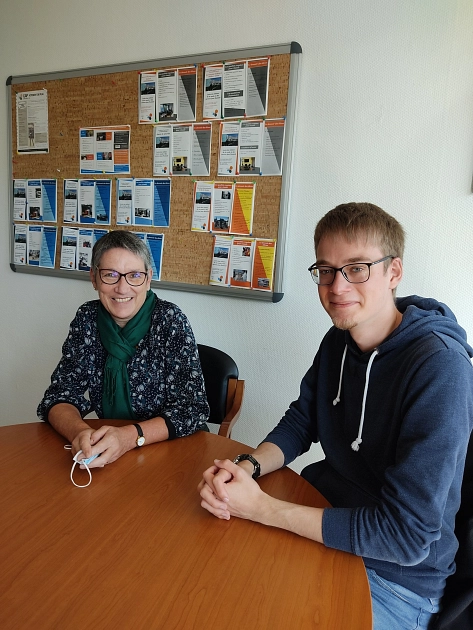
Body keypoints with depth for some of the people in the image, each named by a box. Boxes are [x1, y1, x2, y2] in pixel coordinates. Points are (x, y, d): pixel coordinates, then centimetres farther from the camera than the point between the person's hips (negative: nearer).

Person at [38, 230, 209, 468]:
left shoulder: (170, 320, -13)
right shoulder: (87, 319, -3)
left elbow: (191, 409, -15)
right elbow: (60, 394, -4)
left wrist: (130, 436, -30)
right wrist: (80, 432, -24)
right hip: (107, 454, 2)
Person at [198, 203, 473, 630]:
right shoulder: (338, 342, -3)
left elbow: (407, 537, -28)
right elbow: (299, 424, 4)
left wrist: (260, 507, -27)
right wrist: (245, 467, -17)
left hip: (394, 579, -5)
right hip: (326, 521, 6)